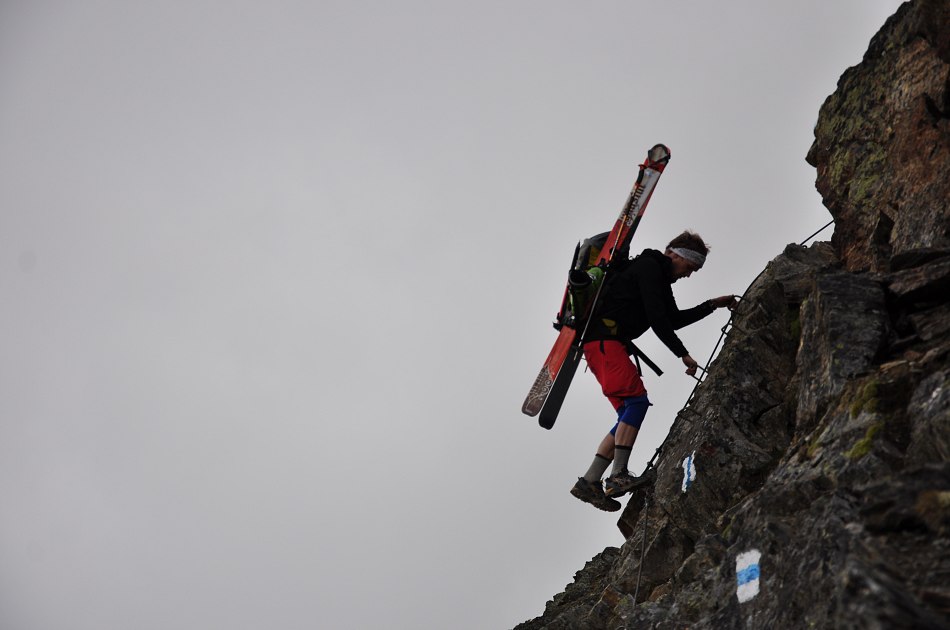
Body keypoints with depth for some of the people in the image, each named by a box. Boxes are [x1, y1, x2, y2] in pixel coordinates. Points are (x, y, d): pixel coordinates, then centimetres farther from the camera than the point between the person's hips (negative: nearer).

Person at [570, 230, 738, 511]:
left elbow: (674, 319, 34)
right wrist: (683, 354, -14)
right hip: (603, 338, -10)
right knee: (637, 400, -20)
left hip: (609, 344, 10)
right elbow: (657, 318, -16)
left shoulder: (661, 279, 24)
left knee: (630, 413, 3)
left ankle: (588, 482, -1)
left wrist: (712, 305, 30)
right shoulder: (649, 266, -8)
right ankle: (618, 476, -26)